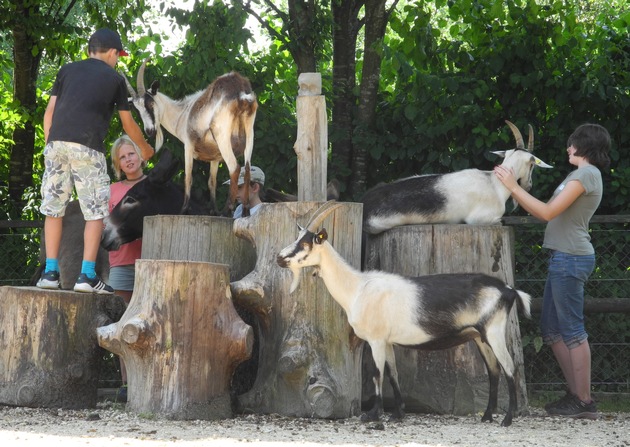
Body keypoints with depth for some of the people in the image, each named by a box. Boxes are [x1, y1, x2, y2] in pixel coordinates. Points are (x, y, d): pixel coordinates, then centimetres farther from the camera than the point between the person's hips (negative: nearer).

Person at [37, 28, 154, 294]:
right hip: (88, 147, -3)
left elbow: (49, 111, 13)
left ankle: (50, 272, 6)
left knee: (53, 209, 9)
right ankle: (87, 275, -4)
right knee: (95, 212, 3)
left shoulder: (67, 70, 19)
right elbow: (128, 124, 20)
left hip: (56, 142, 3)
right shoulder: (115, 79, 13)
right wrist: (145, 149, 36)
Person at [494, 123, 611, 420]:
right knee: (552, 328, 13)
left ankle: (584, 402, -5)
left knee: (571, 329, -8)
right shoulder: (584, 175, 21)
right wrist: (514, 192, 13)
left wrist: (513, 187, -13)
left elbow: (548, 212, -17)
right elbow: (547, 213, 16)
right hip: (564, 257, 10)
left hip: (570, 258, -10)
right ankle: (576, 393, 16)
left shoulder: (586, 174, -11)